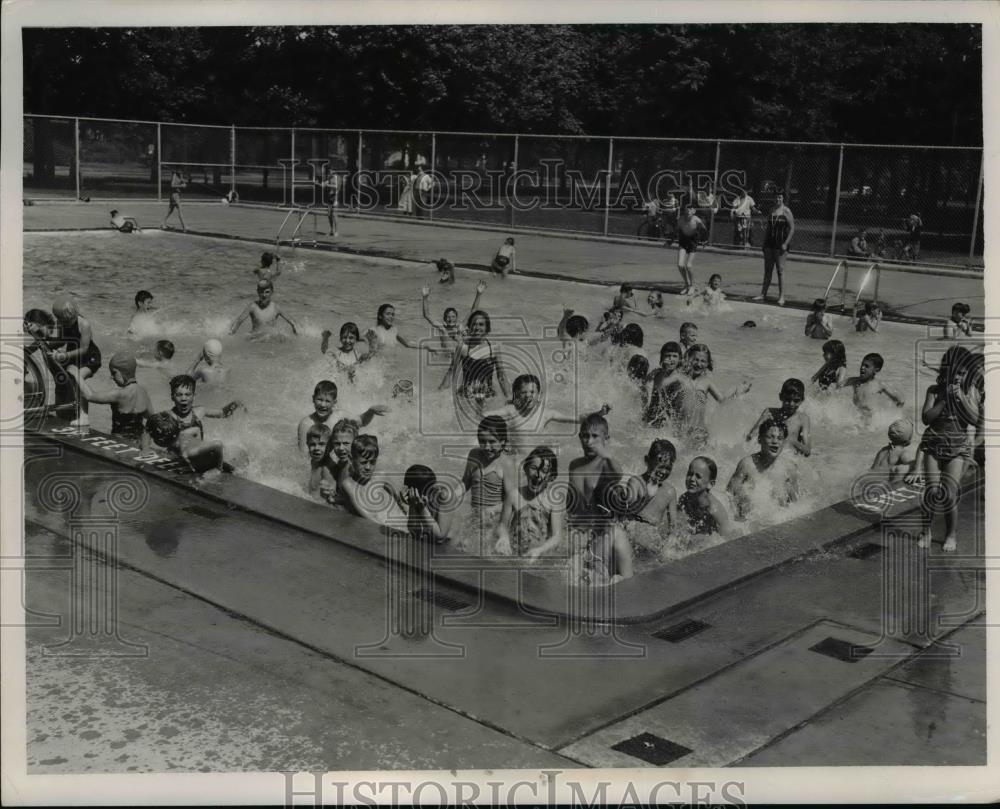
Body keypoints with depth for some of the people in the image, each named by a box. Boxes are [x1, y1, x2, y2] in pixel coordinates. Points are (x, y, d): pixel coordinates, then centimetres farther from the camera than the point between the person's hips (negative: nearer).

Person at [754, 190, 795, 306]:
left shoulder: (786, 212, -7)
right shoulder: (771, 211, 12)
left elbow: (792, 229, -9)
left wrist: (786, 243, -16)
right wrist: (764, 242, 14)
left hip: (780, 244, -6)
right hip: (769, 243, 6)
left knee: (780, 270, -6)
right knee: (767, 270, 10)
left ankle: (781, 297, -4)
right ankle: (763, 294, 15)